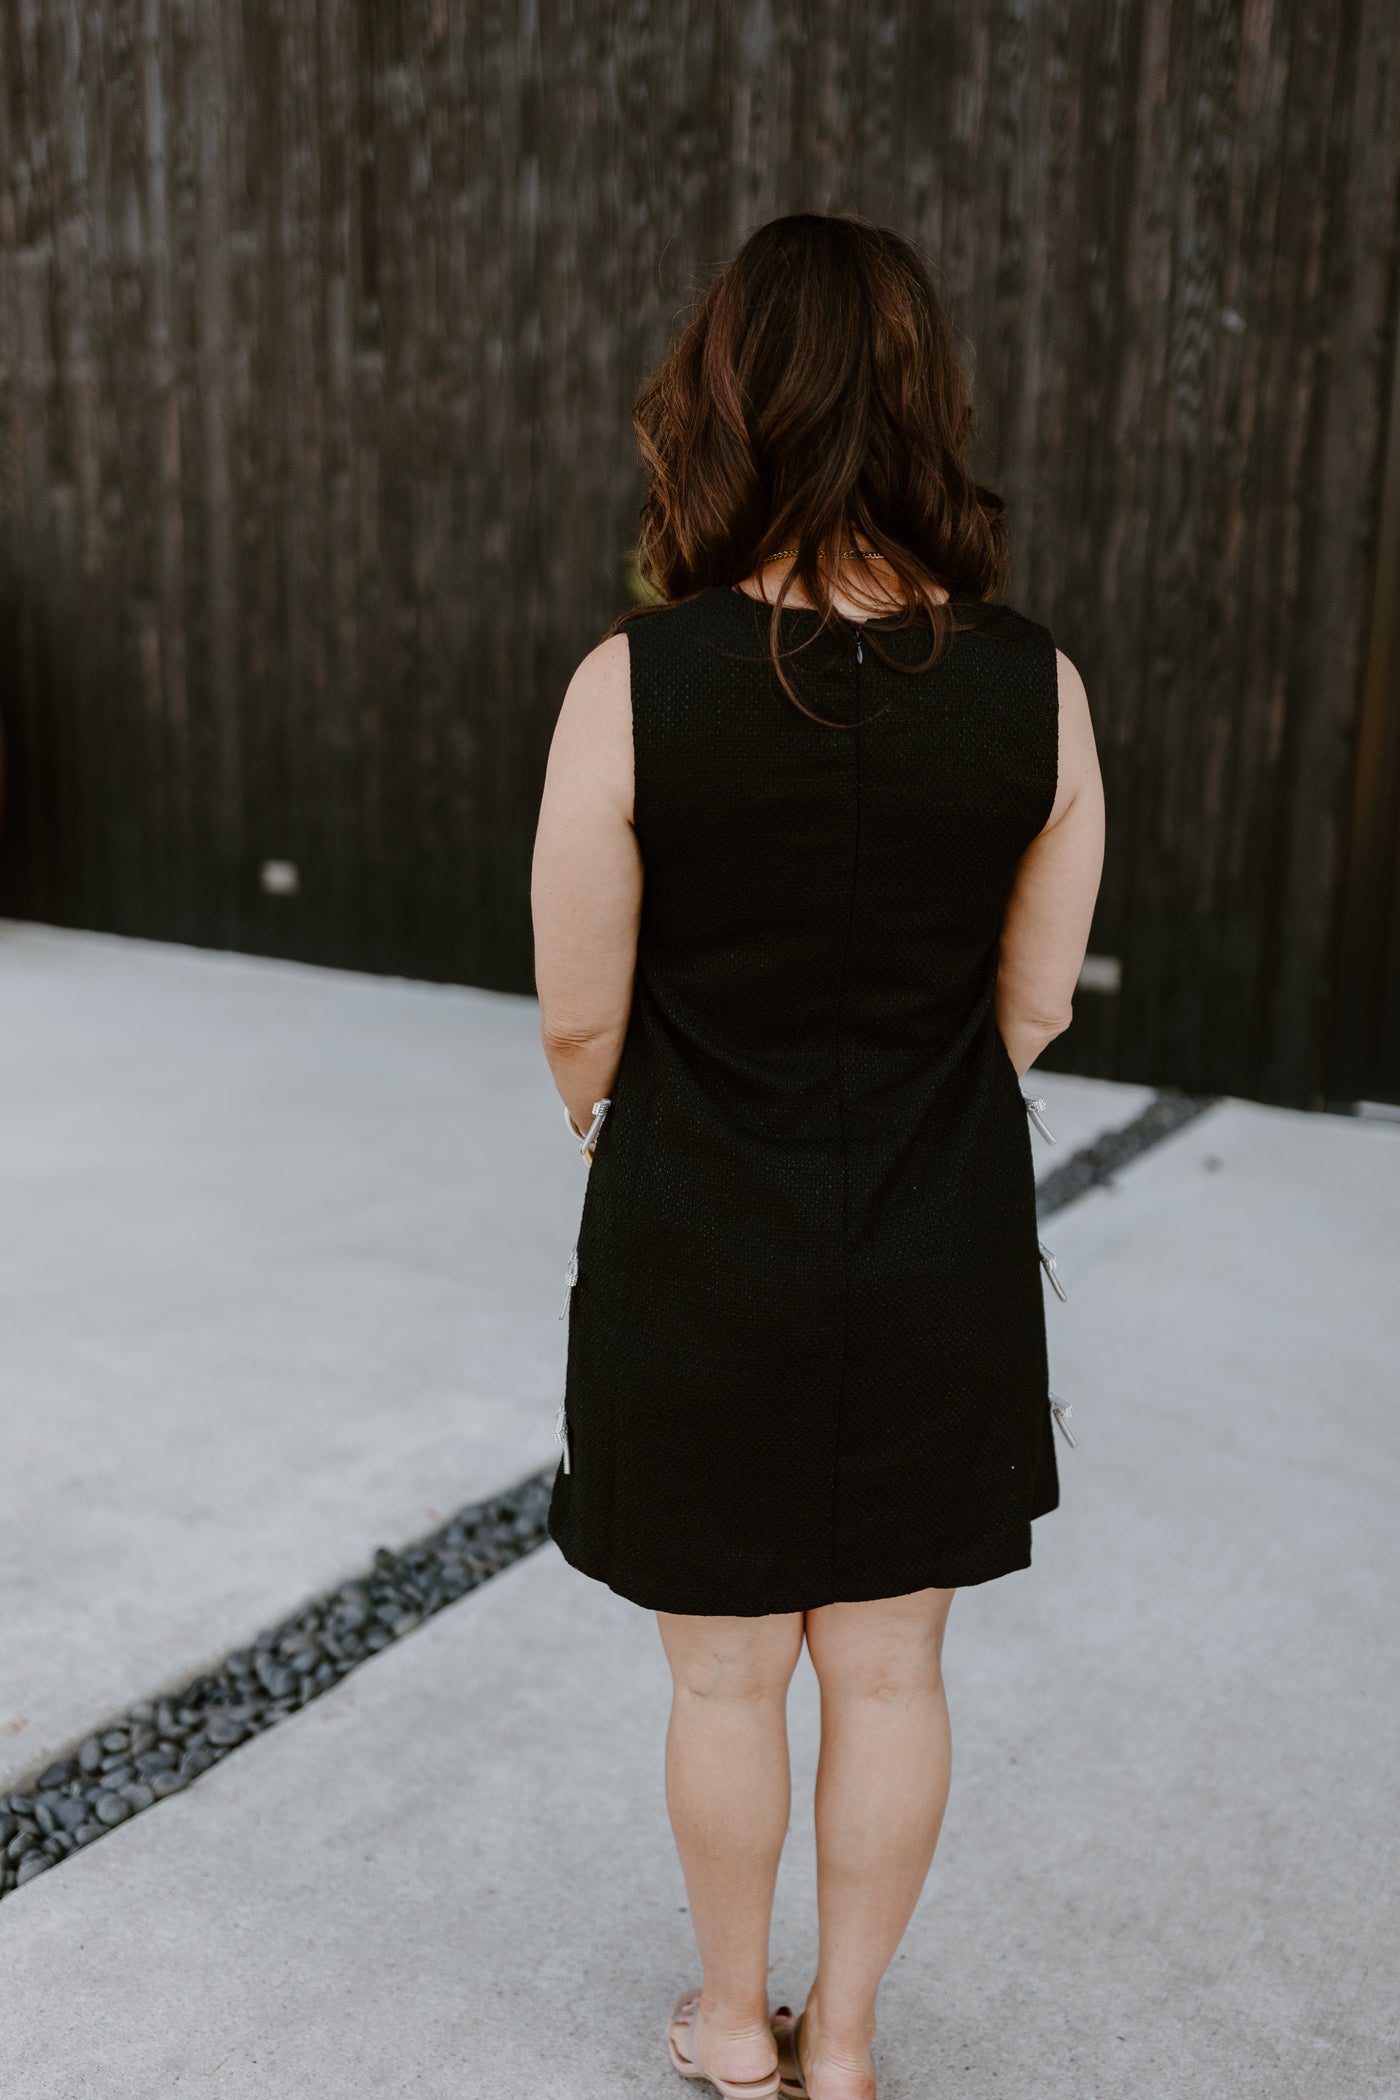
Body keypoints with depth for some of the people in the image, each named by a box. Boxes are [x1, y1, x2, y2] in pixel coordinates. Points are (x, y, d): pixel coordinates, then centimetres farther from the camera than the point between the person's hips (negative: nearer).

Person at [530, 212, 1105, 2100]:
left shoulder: (634, 686, -18)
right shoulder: (1036, 688, -10)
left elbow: (579, 1028, -10)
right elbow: (1035, 1006, -1)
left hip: (699, 1253, -2)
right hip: (944, 1254, 2)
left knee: (726, 1679, 18)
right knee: (889, 1673, 19)